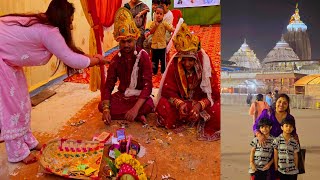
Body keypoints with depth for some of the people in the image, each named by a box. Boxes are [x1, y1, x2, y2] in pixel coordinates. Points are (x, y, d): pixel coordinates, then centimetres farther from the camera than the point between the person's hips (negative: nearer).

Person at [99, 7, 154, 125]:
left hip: (139, 96, -4)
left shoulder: (143, 57, -14)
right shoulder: (116, 60, -4)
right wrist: (106, 109, -24)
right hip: (122, 95, 4)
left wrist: (135, 108, -36)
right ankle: (137, 117, -19)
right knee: (101, 106, -22)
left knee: (148, 105, -36)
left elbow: (148, 85, -22)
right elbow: (108, 85, -7)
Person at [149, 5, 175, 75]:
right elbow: (151, 32, -5)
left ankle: (163, 72, 23)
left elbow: (171, 29, -12)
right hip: (154, 44, 2)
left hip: (162, 45, -2)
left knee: (163, 60, 9)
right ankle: (154, 72, 27)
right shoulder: (153, 23, 1)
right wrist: (155, 26, -15)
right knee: (154, 59, 14)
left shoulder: (164, 24, -7)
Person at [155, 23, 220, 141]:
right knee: (163, 106, -28)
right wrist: (179, 103, -33)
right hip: (180, 100, 2)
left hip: (202, 100, -1)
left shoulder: (205, 63, -17)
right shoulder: (175, 64, -14)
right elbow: (168, 91, -12)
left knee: (216, 112, -30)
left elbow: (213, 94, -16)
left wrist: (199, 105, -36)